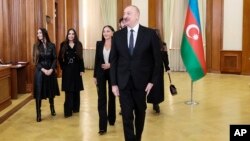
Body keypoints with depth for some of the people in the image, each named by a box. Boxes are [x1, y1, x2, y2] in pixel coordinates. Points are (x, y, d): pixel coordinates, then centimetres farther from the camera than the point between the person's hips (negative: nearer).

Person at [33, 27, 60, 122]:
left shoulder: (52, 45, 0)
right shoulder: (36, 46, 0)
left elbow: (55, 59, -1)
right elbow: (35, 60, -3)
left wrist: (51, 69, -15)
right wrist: (43, 70, -14)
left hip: (51, 71, 1)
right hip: (40, 72, -1)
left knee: (51, 91, 13)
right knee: (39, 92, -3)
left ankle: (52, 109, 35)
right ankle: (38, 114, 3)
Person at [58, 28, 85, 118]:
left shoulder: (78, 45, 2)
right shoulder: (63, 45, 0)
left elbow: (81, 58, 2)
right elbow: (60, 58, 4)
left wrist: (82, 70, -2)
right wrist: (63, 67, -4)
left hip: (76, 70, 1)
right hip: (67, 70, -1)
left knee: (76, 90, 8)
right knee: (68, 91, -3)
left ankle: (75, 108, 21)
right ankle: (68, 111, -3)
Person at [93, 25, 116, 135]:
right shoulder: (99, 44, 4)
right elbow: (96, 60, 6)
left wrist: (111, 65, -18)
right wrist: (95, 75, 4)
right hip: (101, 74, 1)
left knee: (112, 96, 13)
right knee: (101, 98, -4)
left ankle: (111, 119, 33)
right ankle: (102, 126, -4)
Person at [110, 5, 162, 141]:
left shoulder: (150, 33, -5)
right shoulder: (117, 35, 2)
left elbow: (157, 59, -2)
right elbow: (113, 61, 4)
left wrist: (152, 81, -6)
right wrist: (114, 83, -1)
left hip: (141, 81, -1)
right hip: (123, 82, 1)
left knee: (140, 113, 16)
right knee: (126, 115, 0)